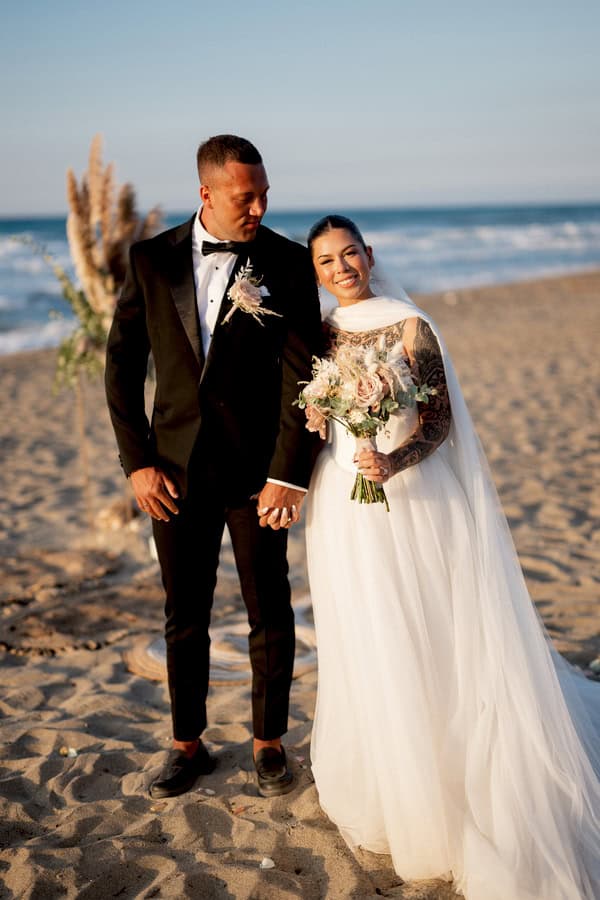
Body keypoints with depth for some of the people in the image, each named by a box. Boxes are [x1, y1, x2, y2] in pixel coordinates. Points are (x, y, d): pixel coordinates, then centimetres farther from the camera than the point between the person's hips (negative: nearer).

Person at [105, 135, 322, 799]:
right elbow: (123, 364, 3)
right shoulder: (152, 260, 1)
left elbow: (301, 373, -9)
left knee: (270, 614, 9)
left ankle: (268, 741, 29)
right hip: (176, 468, 2)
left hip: (256, 468, -1)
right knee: (184, 616, 13)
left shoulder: (288, 263, -5)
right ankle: (187, 744, 30)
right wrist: (136, 462, -3)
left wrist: (288, 474, -15)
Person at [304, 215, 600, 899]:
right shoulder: (318, 335, 7)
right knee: (363, 648, 11)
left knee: (430, 643, -1)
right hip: (342, 505, 4)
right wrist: (312, 423, -7)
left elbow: (439, 420, -8)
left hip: (411, 501, -4)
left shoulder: (409, 326, -5)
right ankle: (386, 787, 30)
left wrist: (395, 462, -25)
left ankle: (448, 783, 17)